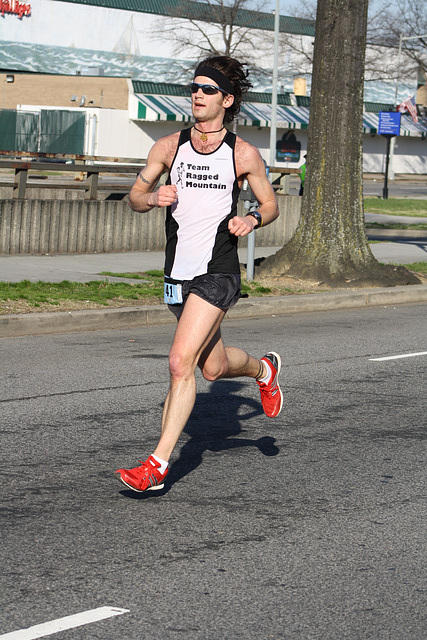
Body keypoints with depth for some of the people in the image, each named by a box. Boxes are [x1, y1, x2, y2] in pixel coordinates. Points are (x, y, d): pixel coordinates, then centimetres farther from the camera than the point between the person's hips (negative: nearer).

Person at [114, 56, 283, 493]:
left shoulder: (244, 154, -3)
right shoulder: (169, 147, 4)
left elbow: (270, 204, 10)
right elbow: (135, 196, 11)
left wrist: (252, 220, -12)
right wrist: (153, 198, -11)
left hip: (217, 275, -4)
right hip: (178, 275, 5)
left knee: (180, 363, -16)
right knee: (213, 367, 17)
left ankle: (157, 465, -10)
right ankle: (263, 369, 51)